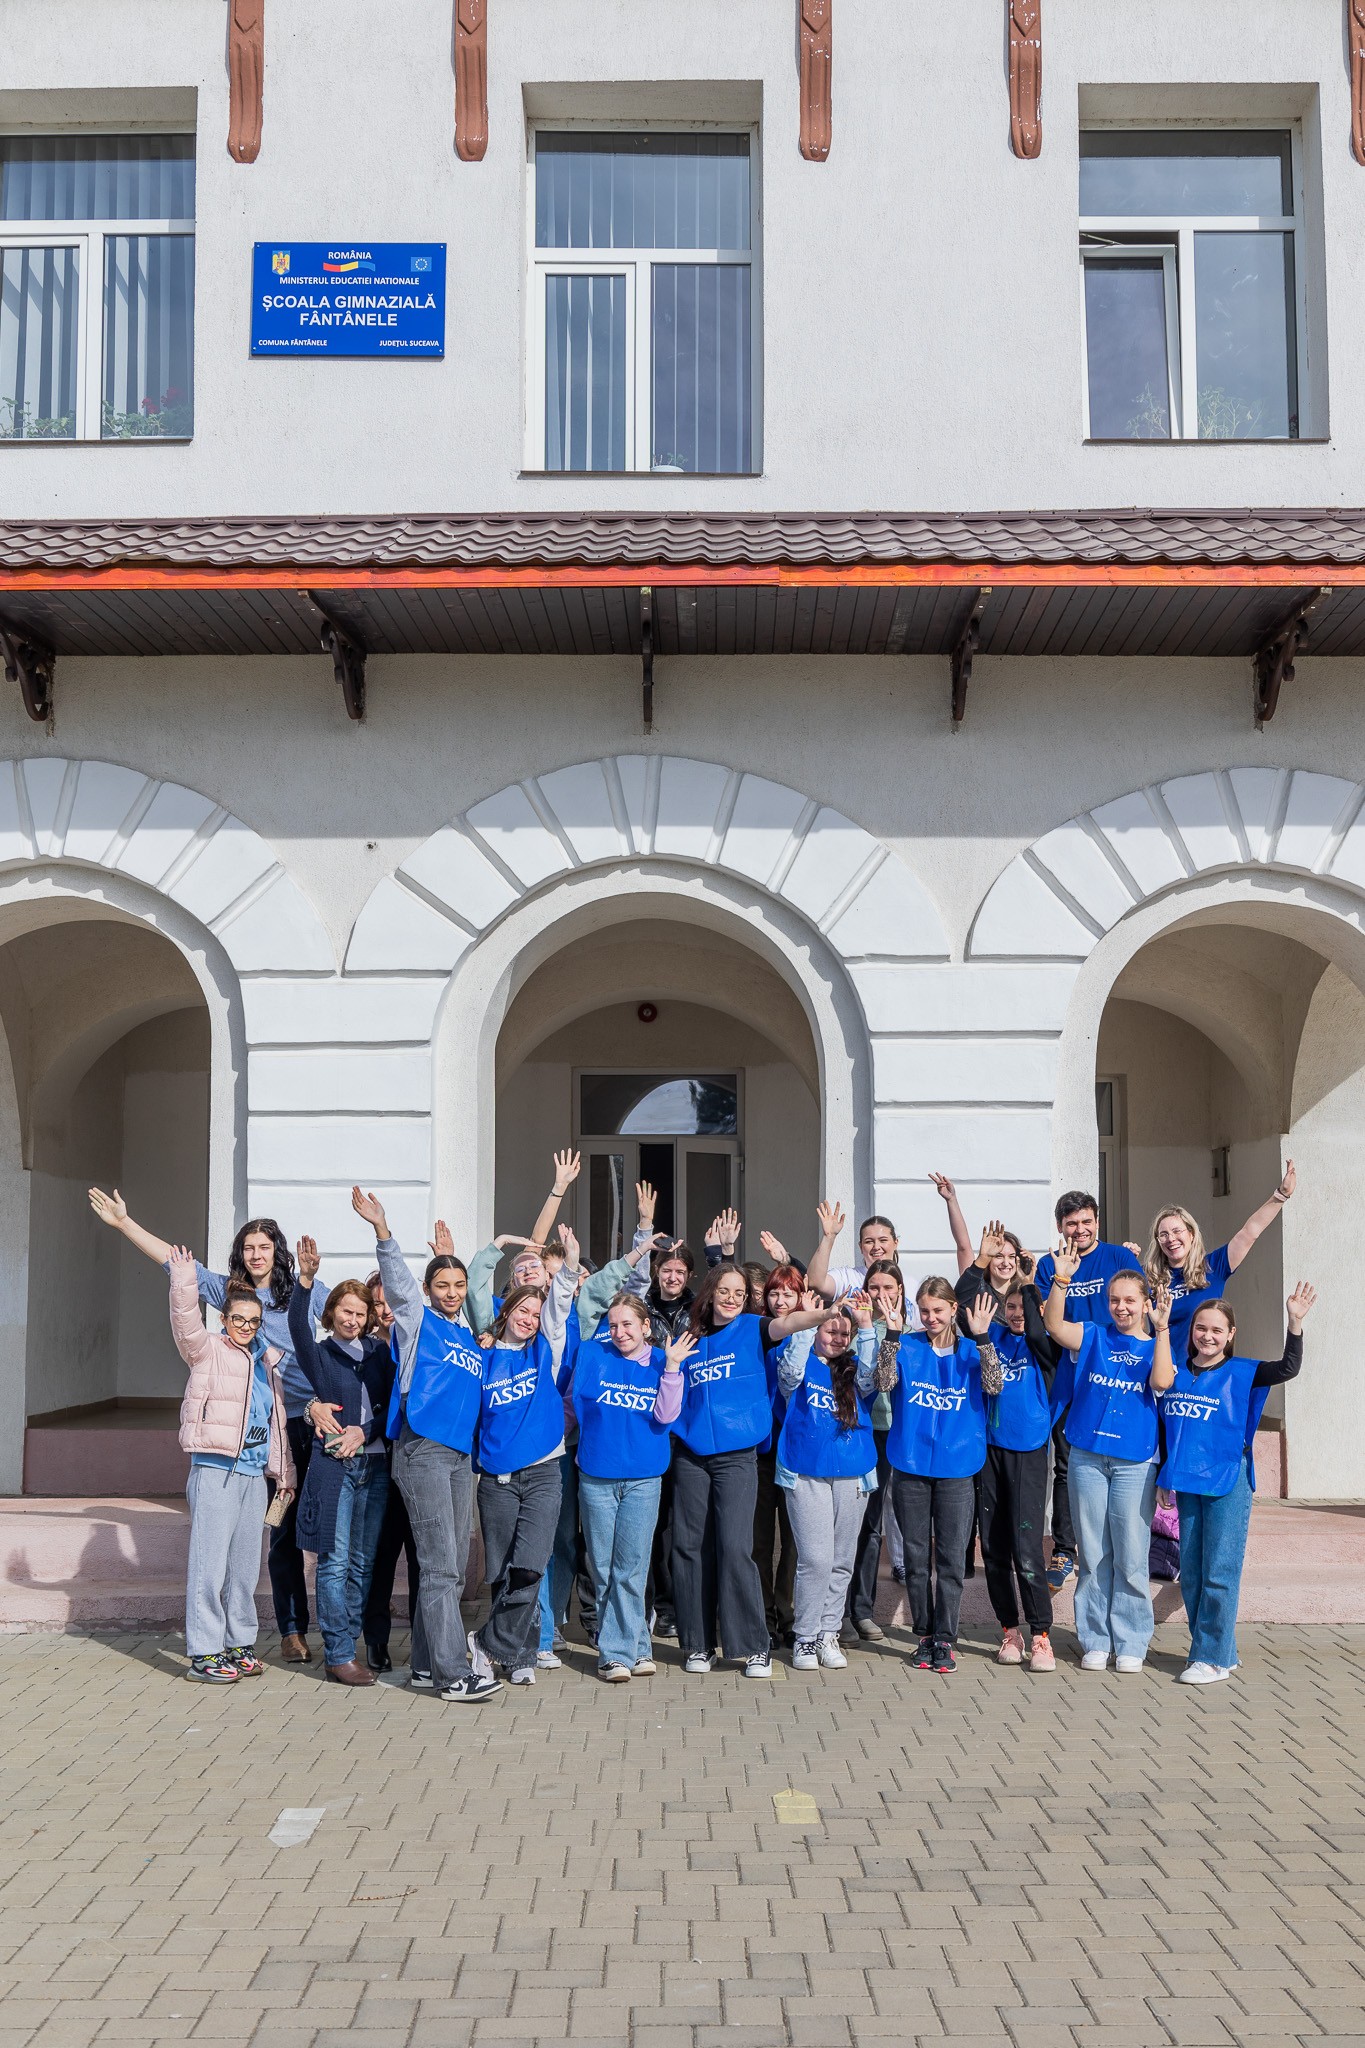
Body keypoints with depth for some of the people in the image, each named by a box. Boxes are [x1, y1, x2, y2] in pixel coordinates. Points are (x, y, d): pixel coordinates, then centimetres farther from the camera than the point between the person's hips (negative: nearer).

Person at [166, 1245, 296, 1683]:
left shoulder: (267, 1362, 17)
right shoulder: (208, 1351, 1)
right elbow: (185, 1322, -19)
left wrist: (284, 1472, 22)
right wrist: (183, 1278, -32)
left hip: (254, 1473, 6)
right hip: (215, 1470, -6)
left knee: (245, 1564, 10)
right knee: (210, 1562, -7)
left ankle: (238, 1644, 21)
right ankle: (204, 1653, -1)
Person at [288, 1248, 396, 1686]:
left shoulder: (380, 1352, 11)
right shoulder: (320, 1355, 2)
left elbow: (393, 1404, 7)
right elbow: (297, 1327, -18)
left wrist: (364, 1432, -9)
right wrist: (305, 1279, -33)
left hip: (375, 1464, 4)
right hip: (334, 1466, -3)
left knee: (363, 1562, 7)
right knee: (335, 1561, -5)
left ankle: (343, 1647, 16)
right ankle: (339, 1656, 0)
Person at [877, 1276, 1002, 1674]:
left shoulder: (969, 1351, 4)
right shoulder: (908, 1346, 2)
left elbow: (993, 1386, -14)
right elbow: (885, 1382, -15)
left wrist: (981, 1337, -23)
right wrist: (892, 1334, -24)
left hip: (956, 1468, 0)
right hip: (910, 1465, 0)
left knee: (951, 1557, 1)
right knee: (916, 1556, 7)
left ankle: (945, 1639, 9)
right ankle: (925, 1635, 19)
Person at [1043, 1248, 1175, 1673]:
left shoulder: (1156, 1348, 4)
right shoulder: (1093, 1337, 7)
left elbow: (1162, 1382, -15)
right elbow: (1053, 1324, -8)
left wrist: (1162, 1328, -19)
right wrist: (1061, 1279, -18)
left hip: (1134, 1462, -1)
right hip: (1087, 1458, 1)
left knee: (1131, 1557, 2)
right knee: (1093, 1556, 7)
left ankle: (1131, 1645, 13)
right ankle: (1095, 1642, 16)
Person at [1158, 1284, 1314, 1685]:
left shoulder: (1241, 1373, -2)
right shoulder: (1175, 1373, 8)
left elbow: (1288, 1368, -17)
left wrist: (1294, 1323, -28)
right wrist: (1163, 1478, 16)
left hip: (1228, 1482, -5)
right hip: (1187, 1483, 5)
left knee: (1219, 1573, -4)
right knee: (1190, 1575, 9)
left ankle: (1212, 1658, 3)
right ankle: (1221, 1651, 22)